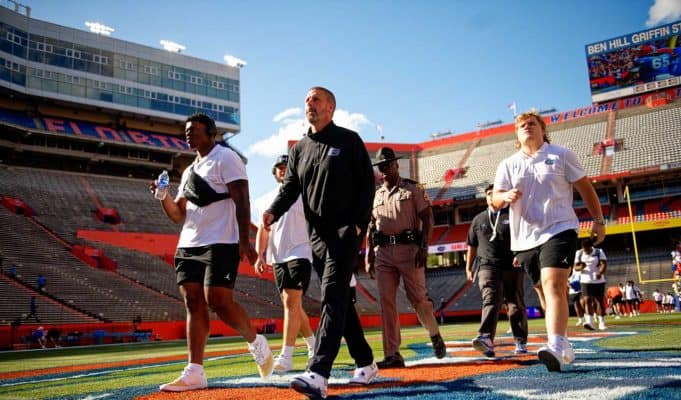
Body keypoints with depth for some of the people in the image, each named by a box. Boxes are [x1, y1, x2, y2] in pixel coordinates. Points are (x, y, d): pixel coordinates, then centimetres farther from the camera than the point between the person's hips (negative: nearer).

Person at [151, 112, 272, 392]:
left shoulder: (225, 158, -1)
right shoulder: (189, 172, 22)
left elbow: (241, 201, -11)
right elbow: (179, 215, 21)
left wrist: (244, 241, -19)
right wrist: (163, 197, 2)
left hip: (219, 243, -8)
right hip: (188, 245, 8)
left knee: (218, 301, -14)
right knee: (194, 304, 1)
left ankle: (256, 343, 10)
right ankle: (194, 372, 2)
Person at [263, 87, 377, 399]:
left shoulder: (349, 140, 1)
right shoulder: (299, 149, 15)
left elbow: (367, 183, -2)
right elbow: (289, 189, 9)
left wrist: (360, 224, -13)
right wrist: (273, 212, -12)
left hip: (345, 232, -6)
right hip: (317, 235, 6)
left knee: (332, 298, -16)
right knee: (340, 301, 10)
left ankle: (318, 375, -23)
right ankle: (365, 362, 23)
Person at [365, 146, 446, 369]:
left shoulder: (413, 190, 7)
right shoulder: (376, 196, 19)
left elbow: (427, 218, 0)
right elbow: (371, 228, 20)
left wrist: (424, 247, -12)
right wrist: (368, 256, 12)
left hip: (409, 248, -4)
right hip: (383, 252, 4)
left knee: (418, 297, -6)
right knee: (386, 300, -4)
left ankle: (434, 334, 24)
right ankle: (392, 355, 0)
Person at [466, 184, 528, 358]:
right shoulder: (479, 219, 17)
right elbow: (472, 246, 22)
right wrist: (468, 267, 18)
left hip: (512, 267, -1)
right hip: (488, 267, 1)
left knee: (516, 304, 6)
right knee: (490, 301, -17)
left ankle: (521, 342, 16)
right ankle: (486, 339, -32)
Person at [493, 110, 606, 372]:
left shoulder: (561, 155, 5)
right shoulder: (508, 165, 11)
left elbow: (584, 187, 9)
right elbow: (495, 199, 3)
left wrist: (598, 220, 8)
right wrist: (506, 196, -20)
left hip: (558, 230, -4)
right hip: (525, 239, 4)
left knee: (553, 286, -22)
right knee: (544, 293, 11)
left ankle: (556, 348, -33)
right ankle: (565, 347, 25)